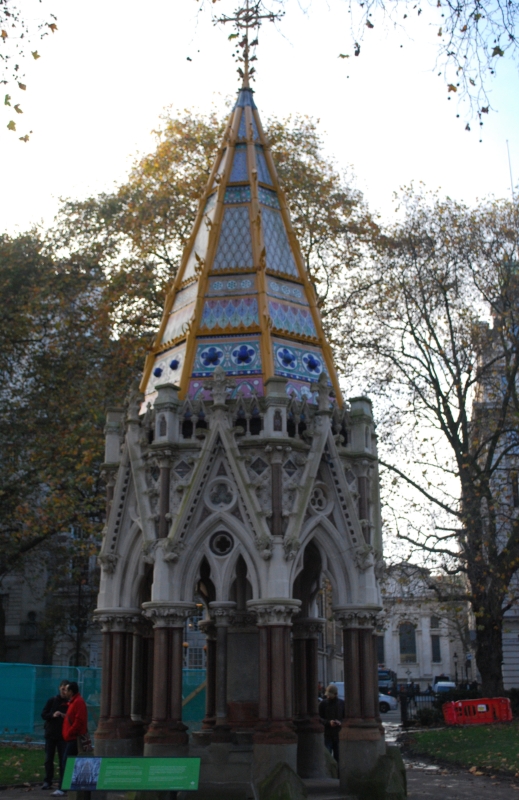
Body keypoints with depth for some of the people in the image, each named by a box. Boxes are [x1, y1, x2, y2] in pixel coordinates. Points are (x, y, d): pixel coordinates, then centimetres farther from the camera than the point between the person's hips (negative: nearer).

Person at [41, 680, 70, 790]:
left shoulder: (70, 702, 0)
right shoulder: (52, 701, 4)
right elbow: (43, 715, 3)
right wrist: (53, 715, -16)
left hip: (63, 735, -1)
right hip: (50, 734, 1)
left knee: (63, 760, -1)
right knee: (48, 759, 4)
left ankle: (63, 783, 6)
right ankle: (48, 781, 13)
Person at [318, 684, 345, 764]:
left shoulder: (342, 703, 5)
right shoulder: (323, 703, 0)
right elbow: (319, 718, -1)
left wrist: (341, 722, -12)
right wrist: (328, 722, -18)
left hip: (338, 734, 2)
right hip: (327, 734, -2)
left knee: (337, 756, 5)